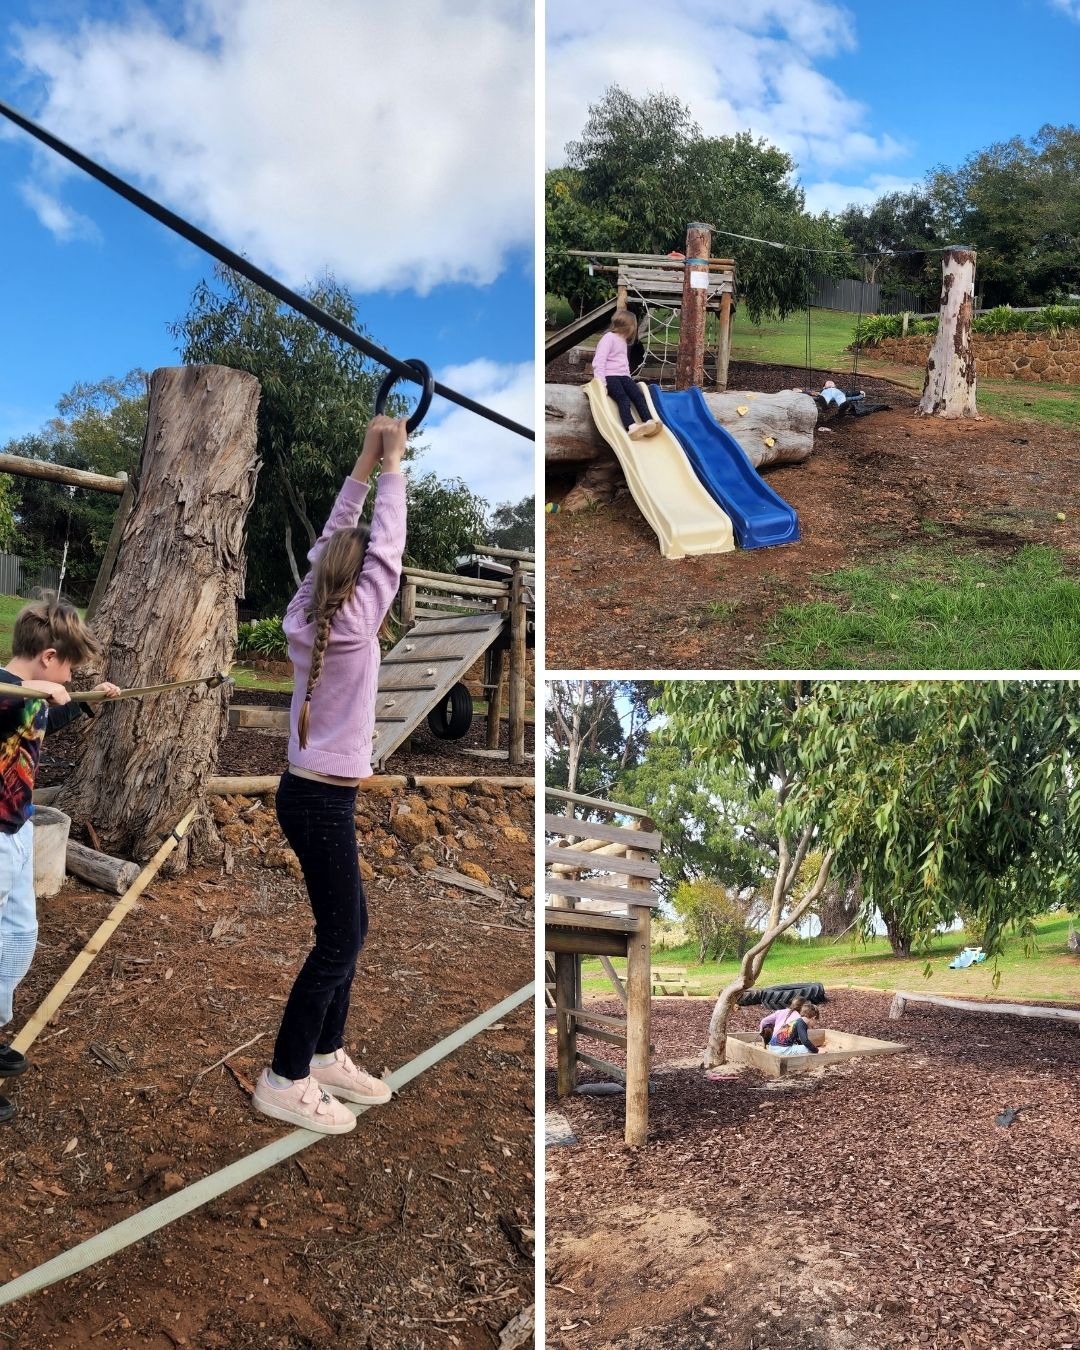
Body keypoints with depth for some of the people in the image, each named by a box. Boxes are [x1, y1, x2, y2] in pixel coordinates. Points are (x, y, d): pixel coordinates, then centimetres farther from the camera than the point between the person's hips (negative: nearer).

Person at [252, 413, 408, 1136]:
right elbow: (387, 547, -10)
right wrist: (392, 464, -2)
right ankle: (284, 1081, 10)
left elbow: (333, 541, 12)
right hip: (322, 802, -9)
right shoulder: (353, 624, -15)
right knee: (338, 940, 1)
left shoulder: (305, 617, 4)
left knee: (349, 927, 17)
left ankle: (326, 1054, 28)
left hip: (312, 794, 9)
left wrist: (365, 464, 12)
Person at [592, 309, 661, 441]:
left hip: (623, 376, 8)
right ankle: (631, 427, -49)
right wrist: (601, 383, -22)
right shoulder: (609, 338, -5)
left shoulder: (623, 341, 24)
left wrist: (628, 378, 16)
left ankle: (649, 421, -31)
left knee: (638, 395, -17)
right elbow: (599, 361, -14)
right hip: (610, 376, -8)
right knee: (623, 399, -30)